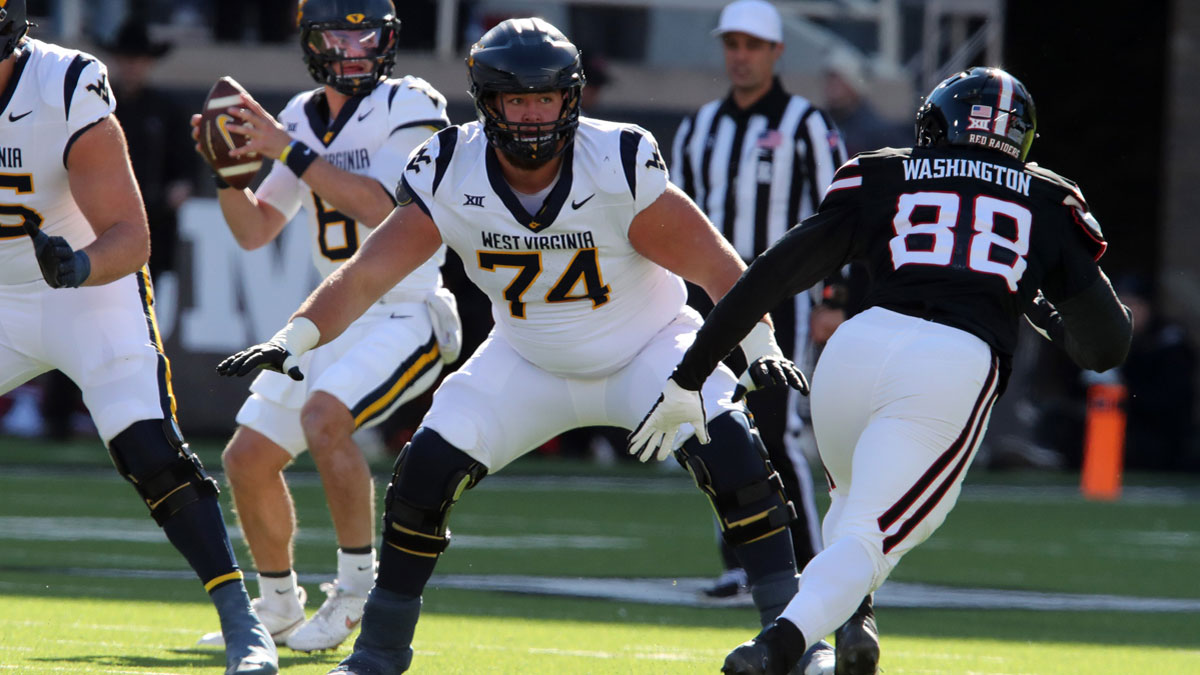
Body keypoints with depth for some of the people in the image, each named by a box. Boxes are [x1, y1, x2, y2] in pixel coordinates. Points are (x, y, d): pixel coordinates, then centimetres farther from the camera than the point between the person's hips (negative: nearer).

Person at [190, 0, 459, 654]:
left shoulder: (409, 108, -10)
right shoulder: (304, 116, 10)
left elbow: (379, 206, -24)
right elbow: (255, 231, 13)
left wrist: (286, 149, -23)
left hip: (407, 312, -7)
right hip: (334, 313, 8)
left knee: (323, 418, -30)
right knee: (247, 458, 4)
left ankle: (357, 587, -17)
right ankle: (277, 606, 24)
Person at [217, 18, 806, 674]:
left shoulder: (618, 167, -27)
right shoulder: (450, 174, -20)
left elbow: (719, 268, -22)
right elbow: (366, 273, -21)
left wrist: (764, 356, -30)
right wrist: (295, 337, -35)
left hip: (647, 348, -3)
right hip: (531, 366, 3)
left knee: (731, 455, -26)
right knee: (426, 468, -12)